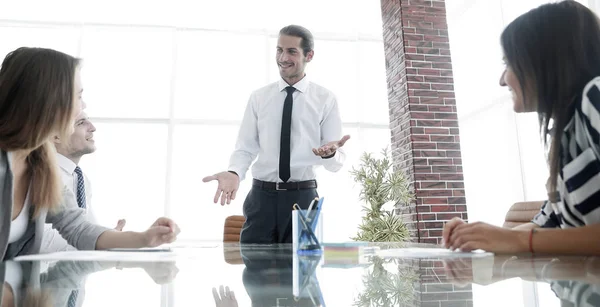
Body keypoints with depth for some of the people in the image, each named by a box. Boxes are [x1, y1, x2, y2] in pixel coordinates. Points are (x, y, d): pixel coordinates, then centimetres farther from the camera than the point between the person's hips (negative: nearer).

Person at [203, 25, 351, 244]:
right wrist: (234, 172, -17)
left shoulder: (325, 99, 2)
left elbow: (337, 162, 1)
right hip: (262, 196, 1)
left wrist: (330, 153, -23)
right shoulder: (258, 97, 7)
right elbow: (245, 148, 4)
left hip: (303, 197, -1)